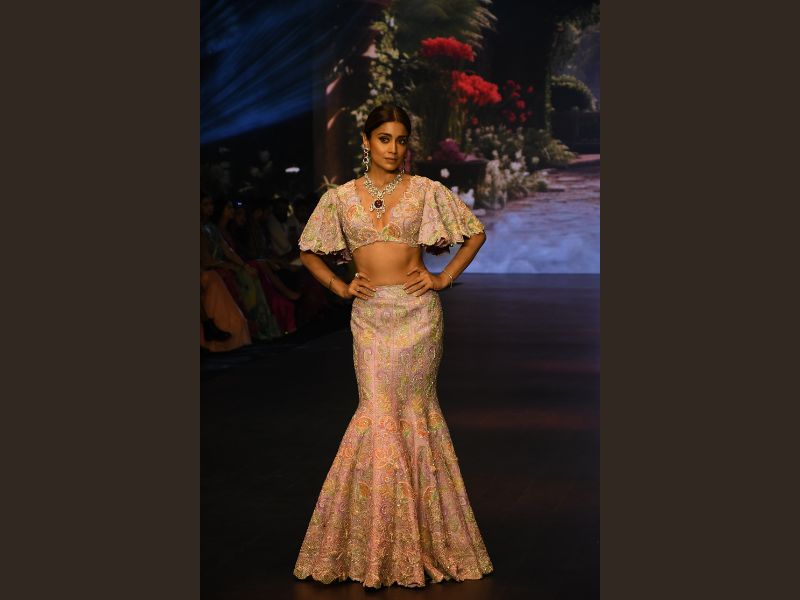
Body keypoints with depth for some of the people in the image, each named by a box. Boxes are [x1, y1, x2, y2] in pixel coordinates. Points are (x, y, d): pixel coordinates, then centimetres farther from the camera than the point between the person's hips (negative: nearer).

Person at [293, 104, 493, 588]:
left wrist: (445, 277, 2)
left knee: (412, 410, 1)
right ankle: (377, 544, 7)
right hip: (369, 314, 1)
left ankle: (414, 537, 14)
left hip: (417, 311, -1)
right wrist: (340, 286, 5)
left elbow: (477, 232, 10)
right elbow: (309, 252, 17)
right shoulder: (340, 197, 7)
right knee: (380, 412, -4)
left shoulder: (426, 191, 3)